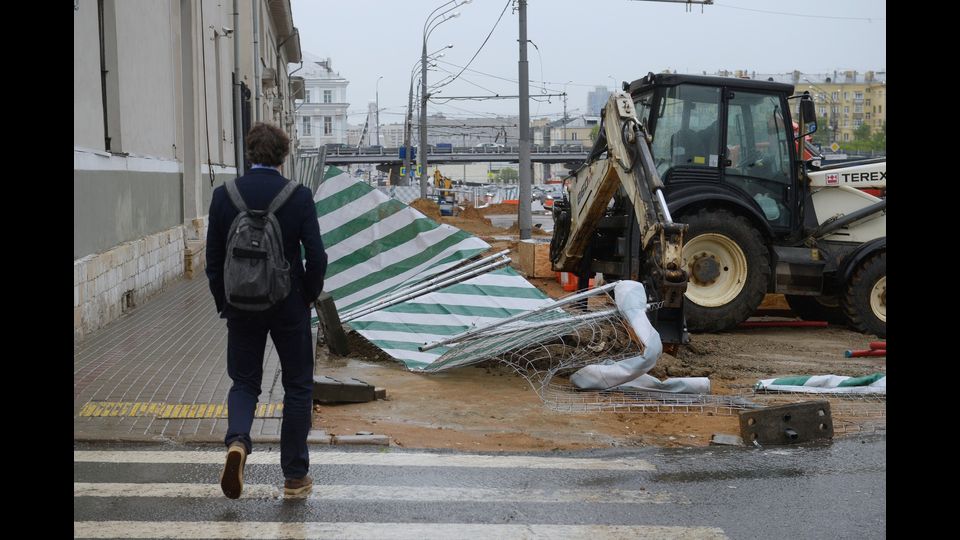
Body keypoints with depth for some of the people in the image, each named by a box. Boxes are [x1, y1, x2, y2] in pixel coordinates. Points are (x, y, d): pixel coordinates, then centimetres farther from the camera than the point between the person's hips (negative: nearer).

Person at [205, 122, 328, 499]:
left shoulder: (224, 195, -4)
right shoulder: (299, 196, -10)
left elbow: (213, 259, -1)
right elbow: (316, 256, -11)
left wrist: (224, 304, 11)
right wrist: (309, 296, 6)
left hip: (241, 308, 2)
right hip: (290, 306, -1)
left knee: (244, 382, 16)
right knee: (298, 387, 11)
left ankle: (237, 442, -13)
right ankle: (295, 475, 15)